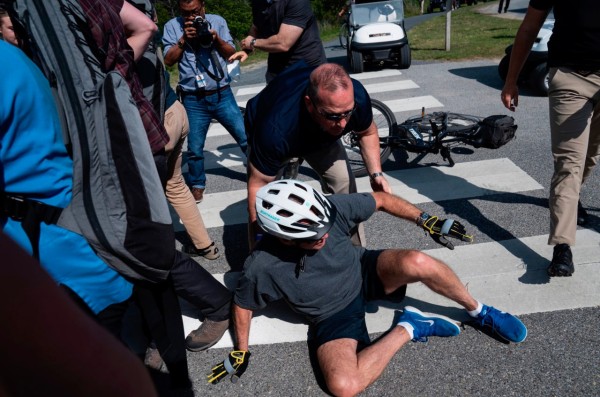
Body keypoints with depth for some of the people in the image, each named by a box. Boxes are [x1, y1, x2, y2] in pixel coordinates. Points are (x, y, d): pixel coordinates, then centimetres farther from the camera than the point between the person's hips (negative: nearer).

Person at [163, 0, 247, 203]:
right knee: (195, 148, 5)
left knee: (246, 138, 4)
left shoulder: (217, 21, 5)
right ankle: (197, 185, 25)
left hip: (222, 95, 1)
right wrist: (184, 39, -14)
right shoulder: (172, 26, 3)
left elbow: (231, 53, 2)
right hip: (193, 100, -1)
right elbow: (168, 60, -4)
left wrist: (216, 39, -14)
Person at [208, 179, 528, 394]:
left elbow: (381, 200, -7)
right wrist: (241, 352, 2)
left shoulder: (329, 208, -23)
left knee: (415, 262, -32)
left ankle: (479, 312, -3)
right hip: (333, 317, -1)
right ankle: (407, 328, -6)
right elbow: (242, 304, -3)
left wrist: (426, 221, -8)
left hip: (366, 273, 1)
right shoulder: (262, 267, -25)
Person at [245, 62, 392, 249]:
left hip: (320, 134, 4)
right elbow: (259, 185, -33)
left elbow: (367, 132, -11)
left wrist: (376, 174, -23)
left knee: (344, 184, -9)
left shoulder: (357, 97, -34)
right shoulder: (276, 129, -47)